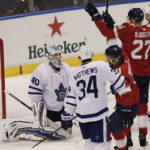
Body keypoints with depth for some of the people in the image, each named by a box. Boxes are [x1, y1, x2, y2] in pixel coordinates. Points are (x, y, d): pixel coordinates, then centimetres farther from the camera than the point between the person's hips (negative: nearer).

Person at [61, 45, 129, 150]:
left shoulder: (74, 74, 10)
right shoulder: (100, 66, -4)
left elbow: (71, 98, 12)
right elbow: (117, 80, -4)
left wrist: (66, 116, 18)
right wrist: (124, 92, 12)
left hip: (82, 114, 5)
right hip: (98, 113, -5)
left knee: (89, 141, 20)